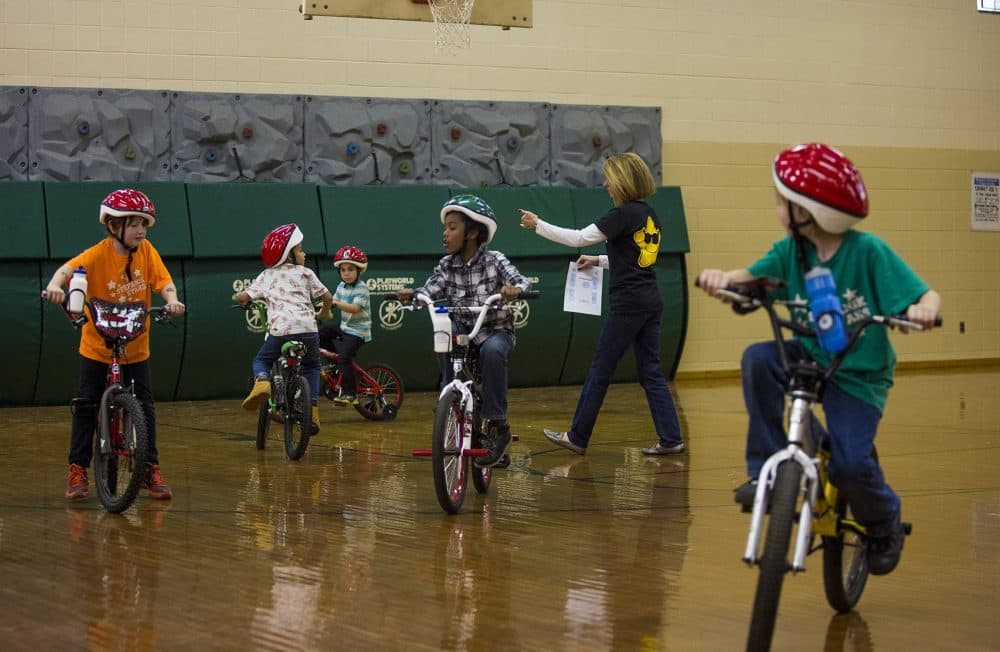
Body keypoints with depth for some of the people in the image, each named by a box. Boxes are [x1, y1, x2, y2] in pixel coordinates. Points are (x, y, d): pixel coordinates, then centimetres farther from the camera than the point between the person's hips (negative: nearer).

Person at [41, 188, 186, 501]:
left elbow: (164, 282, -11)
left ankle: (151, 469, 12)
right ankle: (77, 469, 9)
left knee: (144, 405, 1)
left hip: (136, 347, 2)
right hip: (97, 345, -2)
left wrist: (171, 300, -33)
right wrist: (55, 286, -51)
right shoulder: (98, 254, -17)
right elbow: (68, 269, -30)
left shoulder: (147, 251, -7)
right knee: (86, 404, -1)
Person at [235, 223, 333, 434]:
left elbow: (243, 296, 13)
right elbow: (327, 297, 11)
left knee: (261, 360, 24)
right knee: (311, 366, 26)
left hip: (279, 330, 0)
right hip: (307, 330, 0)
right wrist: (324, 312, 33)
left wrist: (241, 299, 37)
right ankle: (312, 408, 8)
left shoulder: (266, 276, 17)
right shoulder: (305, 273, 13)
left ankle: (261, 382, -10)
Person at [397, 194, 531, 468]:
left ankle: (496, 424, -26)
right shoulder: (447, 266, 1)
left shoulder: (494, 260, -8)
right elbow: (430, 291, -8)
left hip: (496, 330, -3)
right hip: (464, 329, 4)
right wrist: (411, 295, -30)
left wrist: (514, 289, -42)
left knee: (492, 350, -36)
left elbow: (521, 281, -19)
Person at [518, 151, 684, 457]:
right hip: (651, 302, 8)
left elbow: (579, 238, -15)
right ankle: (670, 439, 5)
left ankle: (577, 437, 9)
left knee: (600, 370, 1)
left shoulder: (623, 214, -14)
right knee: (650, 371, 10)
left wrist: (538, 225, -6)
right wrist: (598, 261, 22)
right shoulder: (649, 214, 12)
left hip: (628, 304, -8)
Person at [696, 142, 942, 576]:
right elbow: (752, 275, -15)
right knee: (758, 359, -27)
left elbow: (926, 296, -18)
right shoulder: (791, 251, -4)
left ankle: (884, 524, 16)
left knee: (850, 463, -19)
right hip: (811, 357, 4)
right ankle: (764, 469, -17)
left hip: (859, 373, -4)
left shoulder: (868, 251, -16)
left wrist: (923, 310, -42)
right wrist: (723, 278, -39)